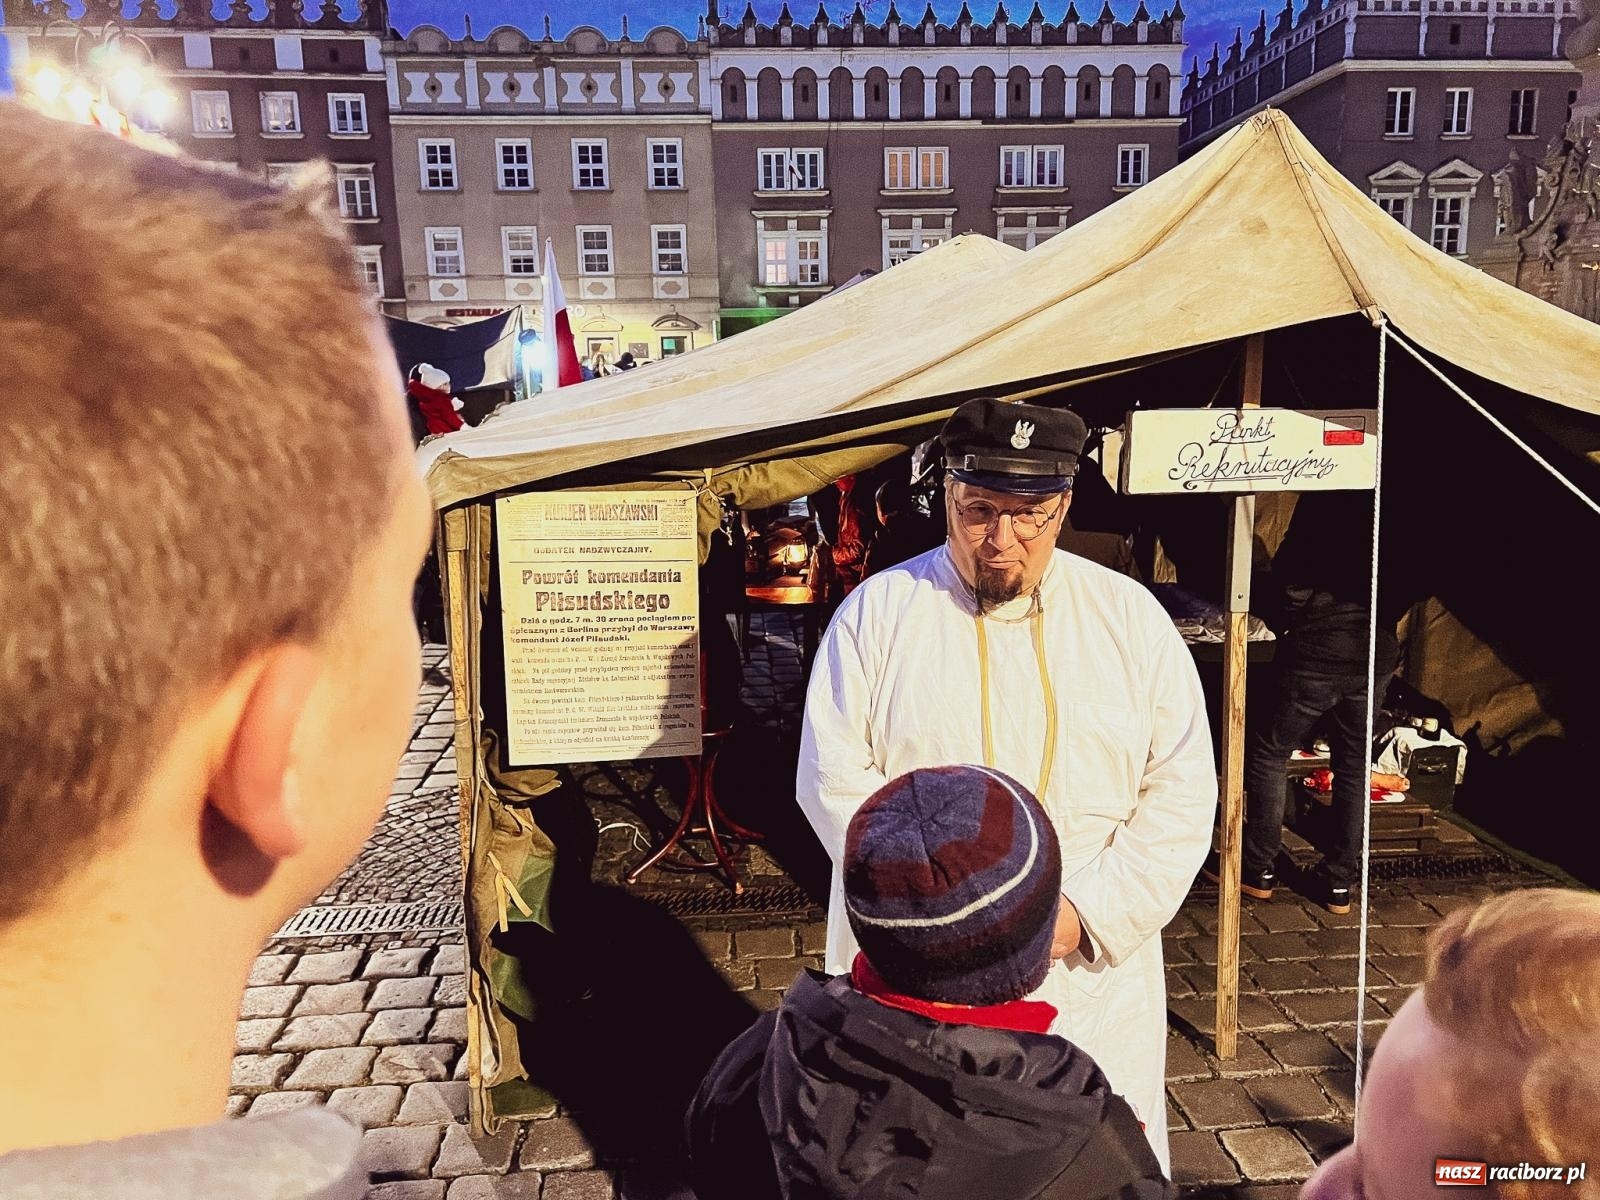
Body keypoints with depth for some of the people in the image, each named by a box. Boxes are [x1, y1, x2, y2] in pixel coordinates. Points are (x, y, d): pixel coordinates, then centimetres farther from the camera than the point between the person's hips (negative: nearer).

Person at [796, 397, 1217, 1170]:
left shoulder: (1131, 618, 0)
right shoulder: (876, 613, -4)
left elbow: (1181, 792, 0)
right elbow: (836, 781, -7)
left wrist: (1088, 915, -12)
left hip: (1090, 975, 2)